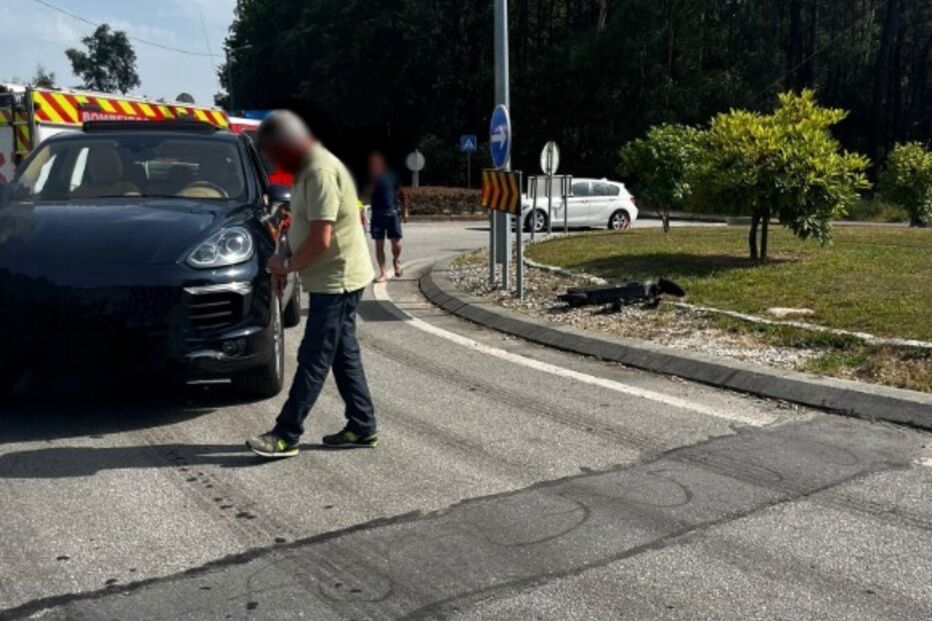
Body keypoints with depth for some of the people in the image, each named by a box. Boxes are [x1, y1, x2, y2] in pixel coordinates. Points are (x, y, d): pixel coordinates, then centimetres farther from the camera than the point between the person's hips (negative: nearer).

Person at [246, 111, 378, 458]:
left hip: (336, 280, -10)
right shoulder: (309, 169, 13)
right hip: (334, 280, 10)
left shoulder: (321, 172, -20)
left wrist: (287, 265, -11)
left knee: (314, 359, -5)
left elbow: (320, 239, -25)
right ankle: (362, 428, 20)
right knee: (344, 355, 13)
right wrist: (287, 265, 9)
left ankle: (286, 436, -1)